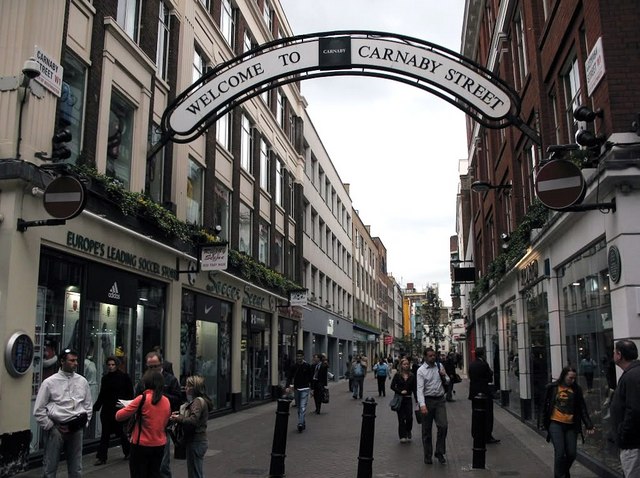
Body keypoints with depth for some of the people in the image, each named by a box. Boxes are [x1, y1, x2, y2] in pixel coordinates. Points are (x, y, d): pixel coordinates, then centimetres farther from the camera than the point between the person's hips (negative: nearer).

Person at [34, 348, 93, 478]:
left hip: (77, 428, 3)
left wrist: (84, 423, 4)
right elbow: (38, 410, -3)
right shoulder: (49, 382, -4)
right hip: (56, 428, -3)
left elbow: (88, 405, 14)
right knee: (50, 467, 4)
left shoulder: (82, 381, 6)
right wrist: (50, 427, -5)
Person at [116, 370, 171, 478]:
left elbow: (119, 416, -13)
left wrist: (126, 407, 6)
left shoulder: (142, 399, -16)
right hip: (160, 445, 5)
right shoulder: (166, 401, -1)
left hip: (142, 445, -5)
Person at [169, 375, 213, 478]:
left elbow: (193, 420, -28)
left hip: (196, 442, -10)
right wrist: (181, 414, 4)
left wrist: (178, 418, -16)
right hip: (200, 440, 10)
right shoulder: (201, 400, 13)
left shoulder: (198, 401, -18)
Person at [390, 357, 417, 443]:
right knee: (401, 418, 0)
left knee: (409, 418, -5)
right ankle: (402, 436, 9)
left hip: (408, 399, 1)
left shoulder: (412, 376, 4)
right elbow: (392, 386, -2)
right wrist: (400, 392, -15)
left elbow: (414, 389, 5)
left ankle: (408, 433, 20)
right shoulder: (397, 375, -1)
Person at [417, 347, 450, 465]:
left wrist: (444, 377, -6)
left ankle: (440, 453, 7)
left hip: (440, 399, 3)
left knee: (443, 426, -8)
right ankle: (428, 456, 19)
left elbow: (447, 382, 18)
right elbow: (420, 389, -16)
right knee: (427, 430, 6)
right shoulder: (421, 370, -8)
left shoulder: (440, 366, 7)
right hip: (428, 400, -3)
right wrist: (422, 405, -27)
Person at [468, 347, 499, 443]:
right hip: (485, 392, -7)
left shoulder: (471, 365, 4)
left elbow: (471, 377, 8)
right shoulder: (484, 364, -17)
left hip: (474, 392, 7)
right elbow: (490, 378, -10)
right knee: (488, 416, 1)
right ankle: (487, 437, 3)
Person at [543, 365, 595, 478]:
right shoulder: (552, 387, -2)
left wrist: (589, 425, -5)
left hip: (571, 425, 3)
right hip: (556, 424, -3)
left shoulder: (576, 389, 3)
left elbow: (583, 409, 2)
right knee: (560, 452, -11)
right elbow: (546, 405, 4)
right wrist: (545, 422, 2)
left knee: (572, 454, 4)